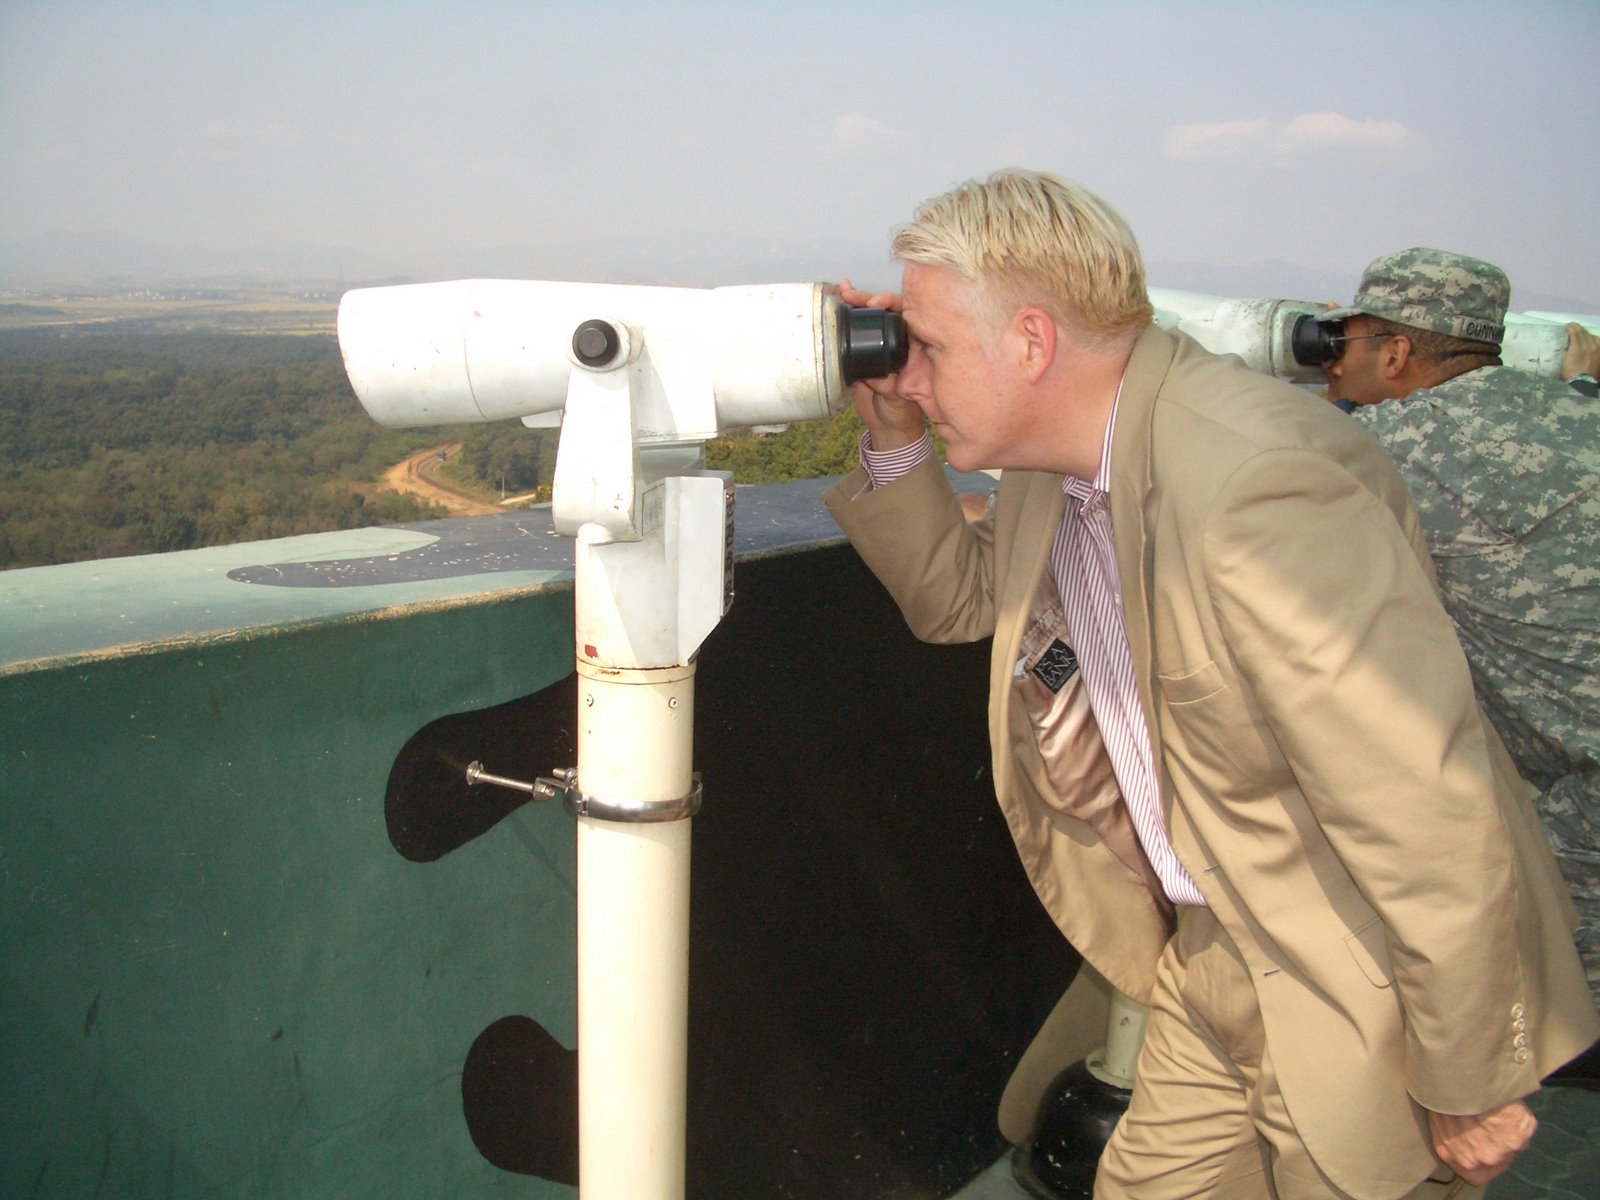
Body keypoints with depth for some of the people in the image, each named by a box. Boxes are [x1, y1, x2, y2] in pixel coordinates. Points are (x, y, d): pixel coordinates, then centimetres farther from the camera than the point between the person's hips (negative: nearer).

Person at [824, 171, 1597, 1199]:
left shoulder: (1254, 486, -32)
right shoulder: (1063, 460, -3)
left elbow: (1434, 823, -29)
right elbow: (957, 599, 16)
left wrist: (1472, 1086, -17)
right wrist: (894, 442, -1)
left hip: (1362, 989, -8)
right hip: (1215, 955, 8)